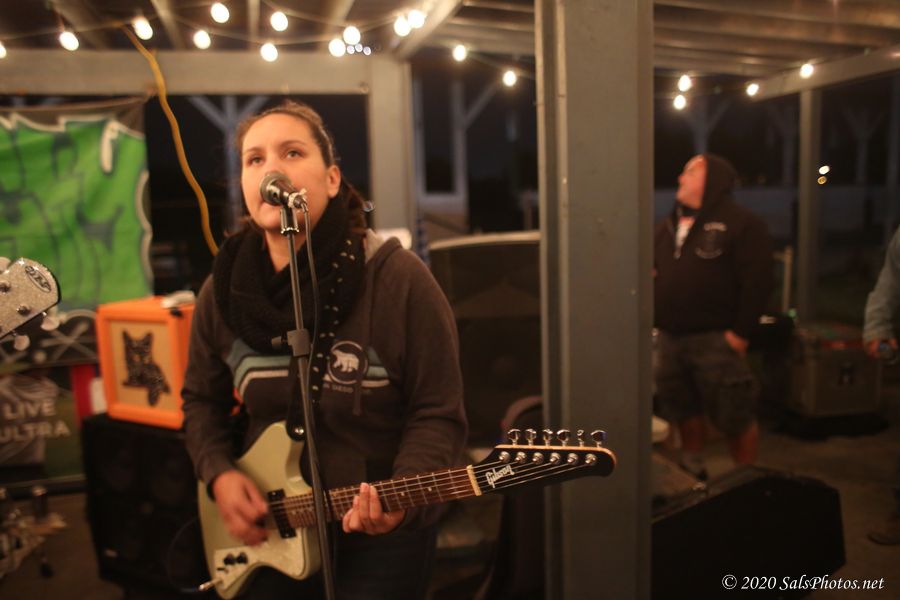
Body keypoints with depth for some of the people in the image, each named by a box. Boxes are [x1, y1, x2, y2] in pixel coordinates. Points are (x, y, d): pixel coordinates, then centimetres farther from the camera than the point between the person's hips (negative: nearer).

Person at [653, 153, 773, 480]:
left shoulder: (741, 223, -6)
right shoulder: (668, 225, 15)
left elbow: (757, 281, -12)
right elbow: (651, 272, 20)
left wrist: (740, 331, -15)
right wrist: (653, 319, 4)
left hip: (715, 338, -6)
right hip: (669, 337, 7)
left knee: (735, 417, 3)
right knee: (685, 412, 17)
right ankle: (691, 471, 34)